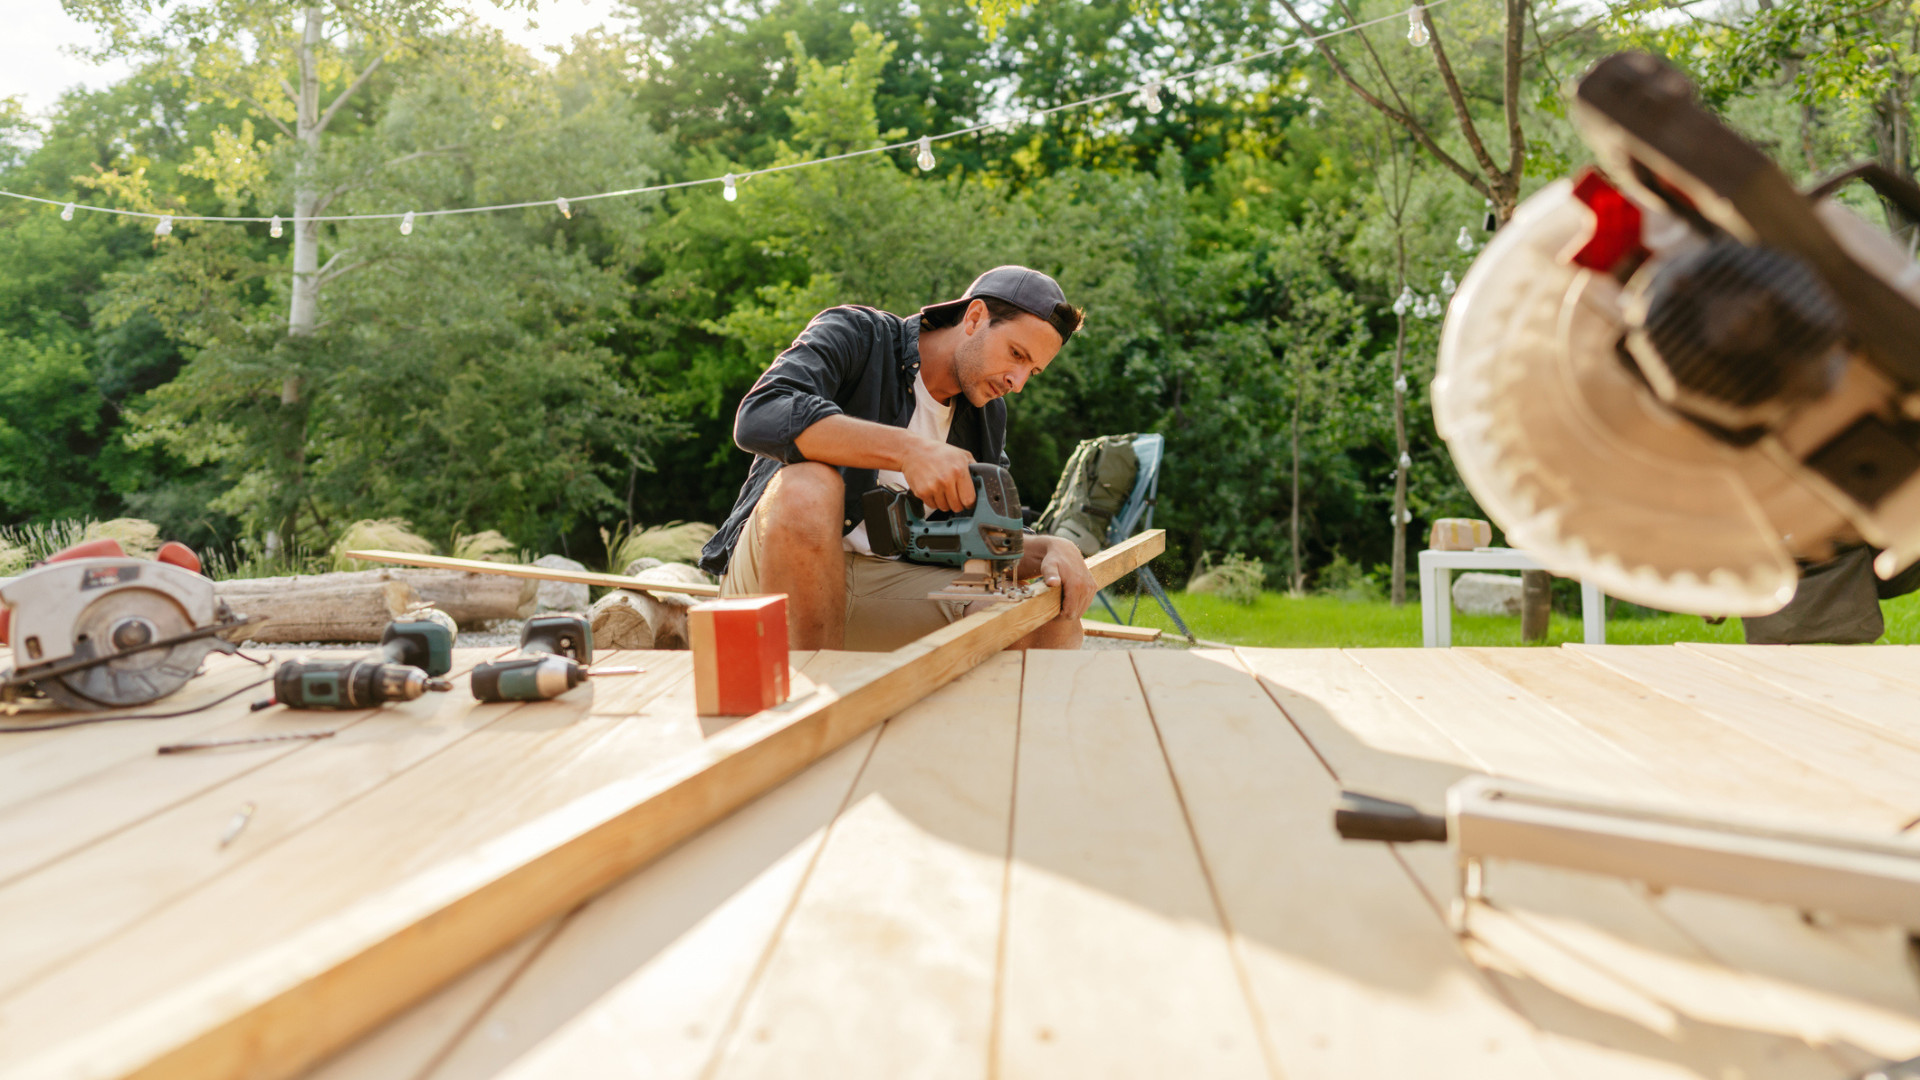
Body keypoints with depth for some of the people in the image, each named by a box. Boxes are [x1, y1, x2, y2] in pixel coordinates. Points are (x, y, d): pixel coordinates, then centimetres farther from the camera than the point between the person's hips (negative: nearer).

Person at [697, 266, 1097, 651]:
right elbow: (758, 417, -27)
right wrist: (908, 449, -36)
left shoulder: (986, 414, 12)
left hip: (891, 586, 5)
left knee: (1055, 623, -13)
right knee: (808, 487, -38)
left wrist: (1051, 548, -11)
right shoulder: (854, 334, -7)